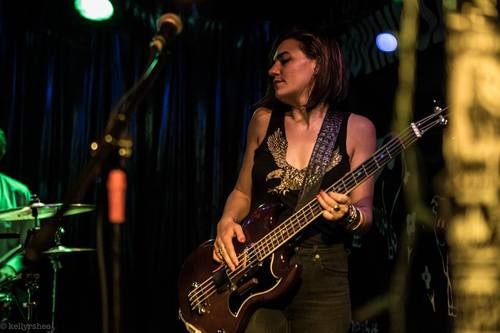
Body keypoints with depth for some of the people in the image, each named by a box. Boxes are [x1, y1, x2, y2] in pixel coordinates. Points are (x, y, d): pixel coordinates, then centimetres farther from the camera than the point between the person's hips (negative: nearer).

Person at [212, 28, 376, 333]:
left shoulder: (357, 129, -1)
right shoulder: (264, 120, 7)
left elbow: (365, 214, -1)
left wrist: (347, 215, -22)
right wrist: (227, 222, -5)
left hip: (323, 276, -1)